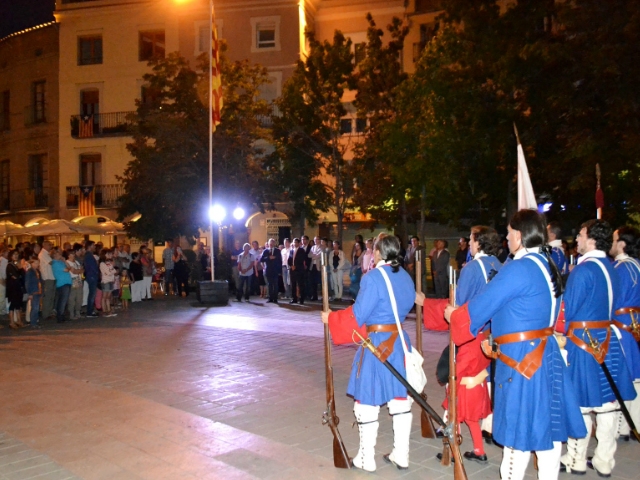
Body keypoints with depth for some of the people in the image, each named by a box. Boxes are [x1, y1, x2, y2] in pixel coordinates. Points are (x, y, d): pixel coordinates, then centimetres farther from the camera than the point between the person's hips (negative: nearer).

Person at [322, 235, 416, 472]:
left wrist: (331, 317, -4)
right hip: (400, 341, 7)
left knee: (368, 399, 5)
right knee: (400, 396, 14)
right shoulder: (406, 277, 6)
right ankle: (401, 455, 23)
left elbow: (357, 316, -16)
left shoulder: (373, 277, -16)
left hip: (376, 343, -7)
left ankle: (366, 459, 15)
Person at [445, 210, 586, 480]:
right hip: (545, 353, 9)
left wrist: (453, 314, 3)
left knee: (520, 430, 4)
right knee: (547, 426, 15)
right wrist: (498, 337, 21)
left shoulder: (518, 269, -19)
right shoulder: (547, 265, 8)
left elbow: (480, 306, -14)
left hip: (521, 360, -9)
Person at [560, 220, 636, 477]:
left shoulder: (583, 270, -17)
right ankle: (604, 461, 22)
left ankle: (576, 461, 15)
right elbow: (614, 306, 15)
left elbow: (568, 310, -14)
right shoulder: (610, 267, 7)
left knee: (580, 402, 3)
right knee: (607, 401, 11)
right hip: (607, 341, 8)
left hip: (583, 342, -8)